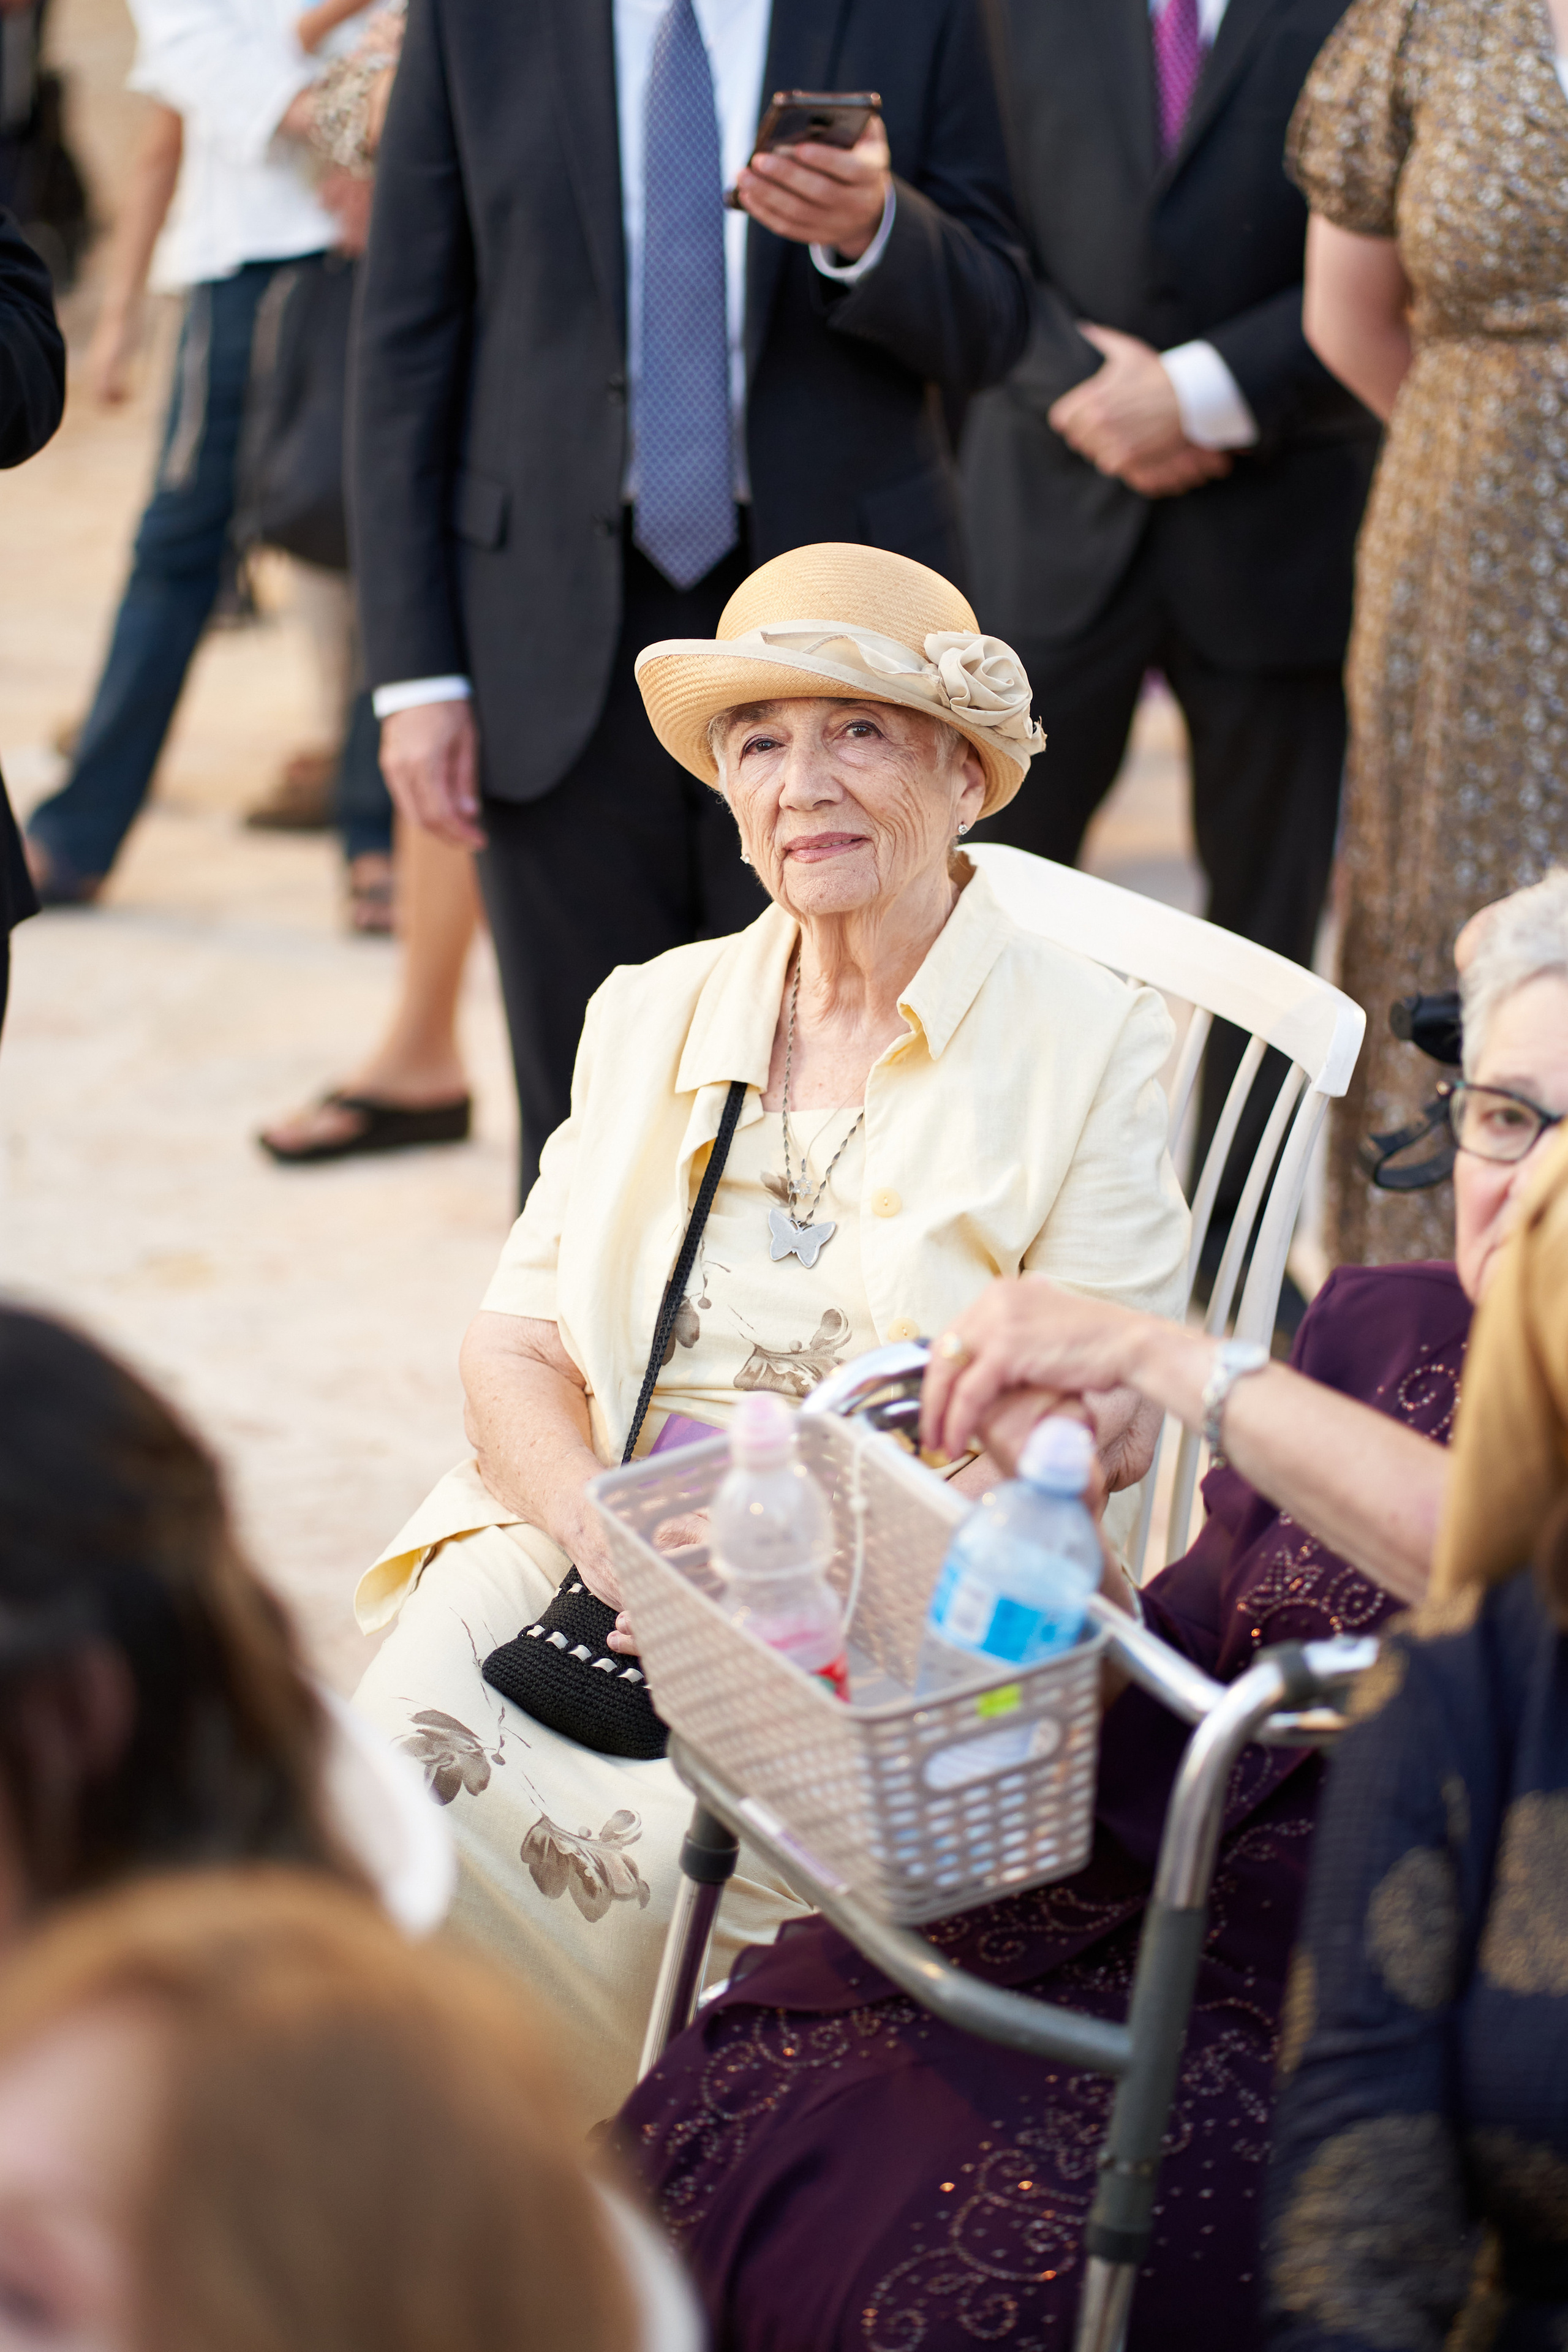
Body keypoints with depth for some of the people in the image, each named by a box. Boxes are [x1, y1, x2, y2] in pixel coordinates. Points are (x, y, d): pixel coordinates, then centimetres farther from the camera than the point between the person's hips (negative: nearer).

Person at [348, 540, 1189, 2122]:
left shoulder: (1088, 1049, 2)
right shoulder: (653, 1016, 17)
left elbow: (1094, 1447, -4)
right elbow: (515, 1350, 12)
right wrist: (603, 1529, -10)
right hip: (586, 1548, 4)